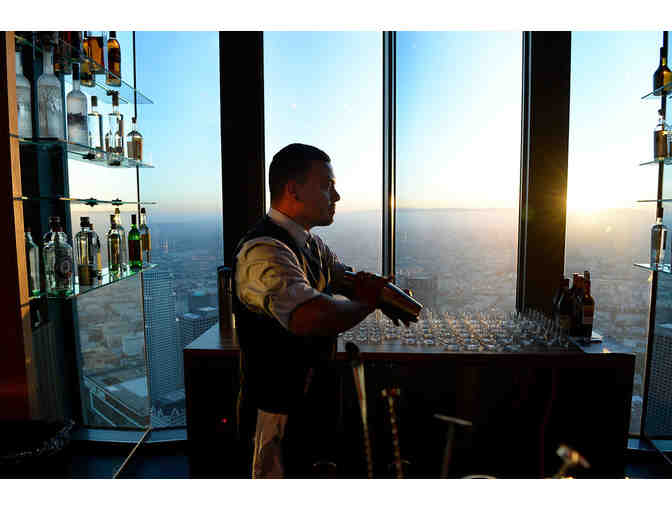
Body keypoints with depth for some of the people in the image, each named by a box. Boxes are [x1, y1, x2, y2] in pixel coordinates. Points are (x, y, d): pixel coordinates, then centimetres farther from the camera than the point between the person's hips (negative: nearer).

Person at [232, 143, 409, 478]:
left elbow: (345, 276, 15)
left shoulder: (310, 244, 4)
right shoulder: (263, 251, -29)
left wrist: (373, 284, -10)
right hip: (281, 412, -9)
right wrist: (368, 302, -24)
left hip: (312, 400, 9)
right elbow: (315, 317, -44)